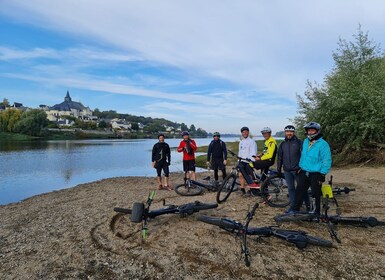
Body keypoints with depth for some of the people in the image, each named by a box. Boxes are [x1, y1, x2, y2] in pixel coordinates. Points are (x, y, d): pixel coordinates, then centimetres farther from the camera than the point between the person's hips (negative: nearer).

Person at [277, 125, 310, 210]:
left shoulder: (299, 142, -1)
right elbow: (279, 158, 15)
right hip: (287, 171, 4)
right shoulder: (282, 144, 11)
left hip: (297, 170, -4)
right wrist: (278, 170, 13)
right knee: (291, 188, 9)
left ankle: (308, 205, 16)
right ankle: (293, 206, 17)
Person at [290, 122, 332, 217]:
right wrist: (300, 167, 17)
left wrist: (322, 175, -16)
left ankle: (317, 213, 24)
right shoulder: (305, 141, 7)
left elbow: (327, 161, -15)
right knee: (299, 191, 9)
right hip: (304, 172, 6)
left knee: (316, 194, 7)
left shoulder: (323, 144, -14)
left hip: (316, 174, -6)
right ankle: (294, 210, 19)